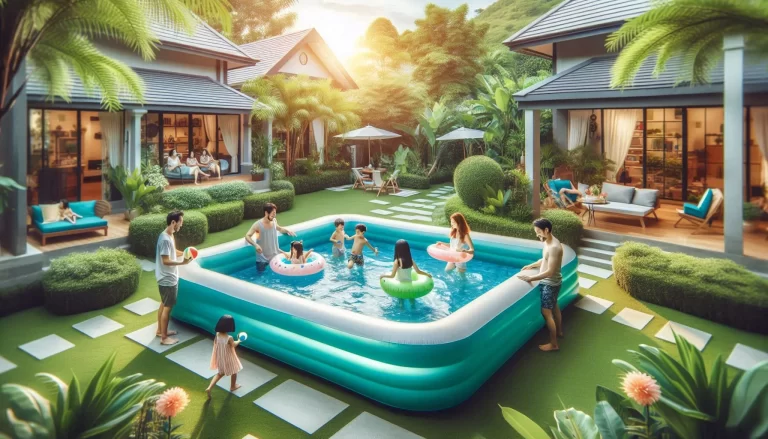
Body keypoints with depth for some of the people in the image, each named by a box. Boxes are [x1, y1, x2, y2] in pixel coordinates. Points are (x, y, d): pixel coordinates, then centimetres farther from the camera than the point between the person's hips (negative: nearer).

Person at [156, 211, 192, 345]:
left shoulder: (169, 236, 6)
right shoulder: (165, 239, -25)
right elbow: (166, 261, -26)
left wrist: (184, 253, 5)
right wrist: (182, 262, -31)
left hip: (168, 277, 10)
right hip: (167, 279, -10)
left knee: (164, 305, 21)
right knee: (167, 307, 0)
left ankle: (160, 330, 35)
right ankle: (164, 337, 11)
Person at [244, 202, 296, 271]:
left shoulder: (274, 221, -2)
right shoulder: (258, 224, -19)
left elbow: (279, 228, 20)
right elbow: (247, 236, -20)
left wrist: (287, 231, 1)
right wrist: (255, 245, -36)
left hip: (275, 254, 5)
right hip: (263, 256, -5)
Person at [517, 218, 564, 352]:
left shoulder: (554, 247, -31)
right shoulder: (548, 242, 0)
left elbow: (550, 272, -31)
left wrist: (530, 278, -29)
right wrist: (531, 266, 5)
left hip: (550, 284, -10)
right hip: (551, 282, 10)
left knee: (546, 312, -3)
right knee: (554, 307, 27)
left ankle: (553, 344, 8)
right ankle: (559, 331, 47)